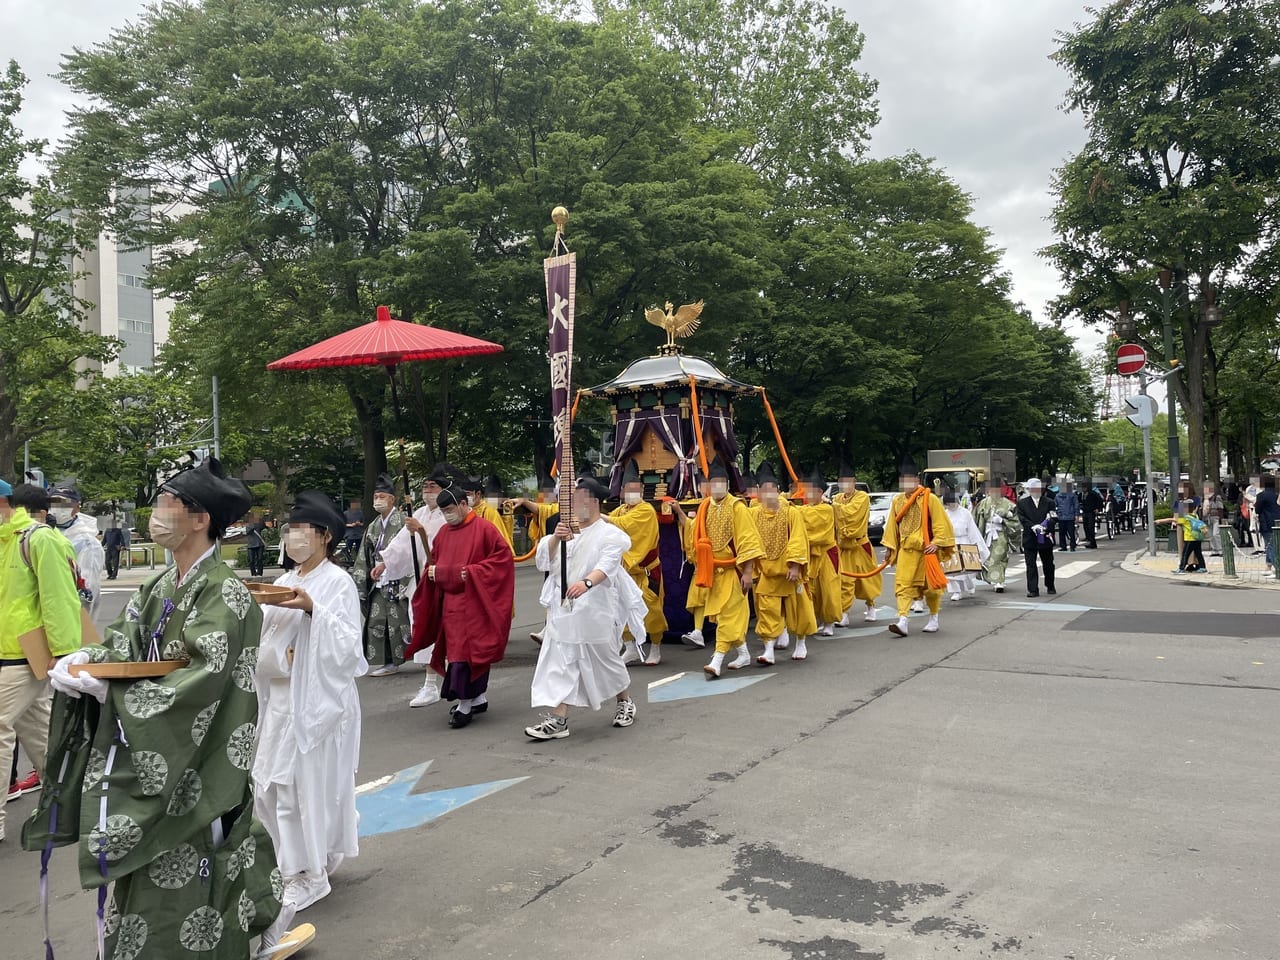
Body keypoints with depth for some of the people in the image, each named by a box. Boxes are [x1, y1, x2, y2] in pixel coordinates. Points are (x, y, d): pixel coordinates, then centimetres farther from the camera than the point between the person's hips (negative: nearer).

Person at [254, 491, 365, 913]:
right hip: (278, 696, 7)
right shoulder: (286, 581, 13)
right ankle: (299, 862, 33)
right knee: (271, 785, 12)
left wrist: (312, 610, -25)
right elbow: (264, 637, 11)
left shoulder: (338, 583, -9)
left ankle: (311, 875, 16)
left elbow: (347, 645, -16)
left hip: (316, 699, -7)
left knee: (307, 783, 0)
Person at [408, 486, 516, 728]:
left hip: (474, 602, -7)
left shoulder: (484, 529, -9)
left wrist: (472, 571, -18)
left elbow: (503, 557, -12)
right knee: (456, 649, 11)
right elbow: (434, 561, 20)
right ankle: (479, 698, 22)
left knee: (466, 651, -8)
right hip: (450, 602, 7)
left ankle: (465, 704, -1)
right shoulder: (444, 532, 10)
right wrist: (433, 571, -3)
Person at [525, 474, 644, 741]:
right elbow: (543, 561, 2)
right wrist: (554, 540, -17)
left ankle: (625, 702, 35)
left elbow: (607, 565, -25)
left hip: (595, 611, -5)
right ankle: (558, 719, 4)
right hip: (563, 610, 5)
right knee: (559, 662, 0)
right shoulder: (566, 532, 11)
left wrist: (586, 582, -45)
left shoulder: (610, 534, -7)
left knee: (606, 659, 11)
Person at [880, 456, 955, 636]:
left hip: (926, 549, -3)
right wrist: (889, 546, 12)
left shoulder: (929, 499, -8)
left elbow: (940, 522, -9)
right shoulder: (897, 500, 7)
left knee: (930, 585, 9)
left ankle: (933, 619, 26)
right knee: (903, 584, -9)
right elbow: (892, 524, 14)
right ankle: (902, 621, -14)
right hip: (906, 549, 3)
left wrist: (936, 543, -17)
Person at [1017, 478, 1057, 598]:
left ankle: (1050, 587, 31)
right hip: (1030, 538, -1)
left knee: (1048, 564, 13)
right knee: (1031, 565, -3)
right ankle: (1033, 590, -2)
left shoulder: (1049, 502, 5)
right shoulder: (1022, 503, 4)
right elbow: (1022, 519, -7)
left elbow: (1052, 518, -5)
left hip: (1046, 538, 1)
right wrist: (1033, 526, -22)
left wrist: (1045, 527, -25)